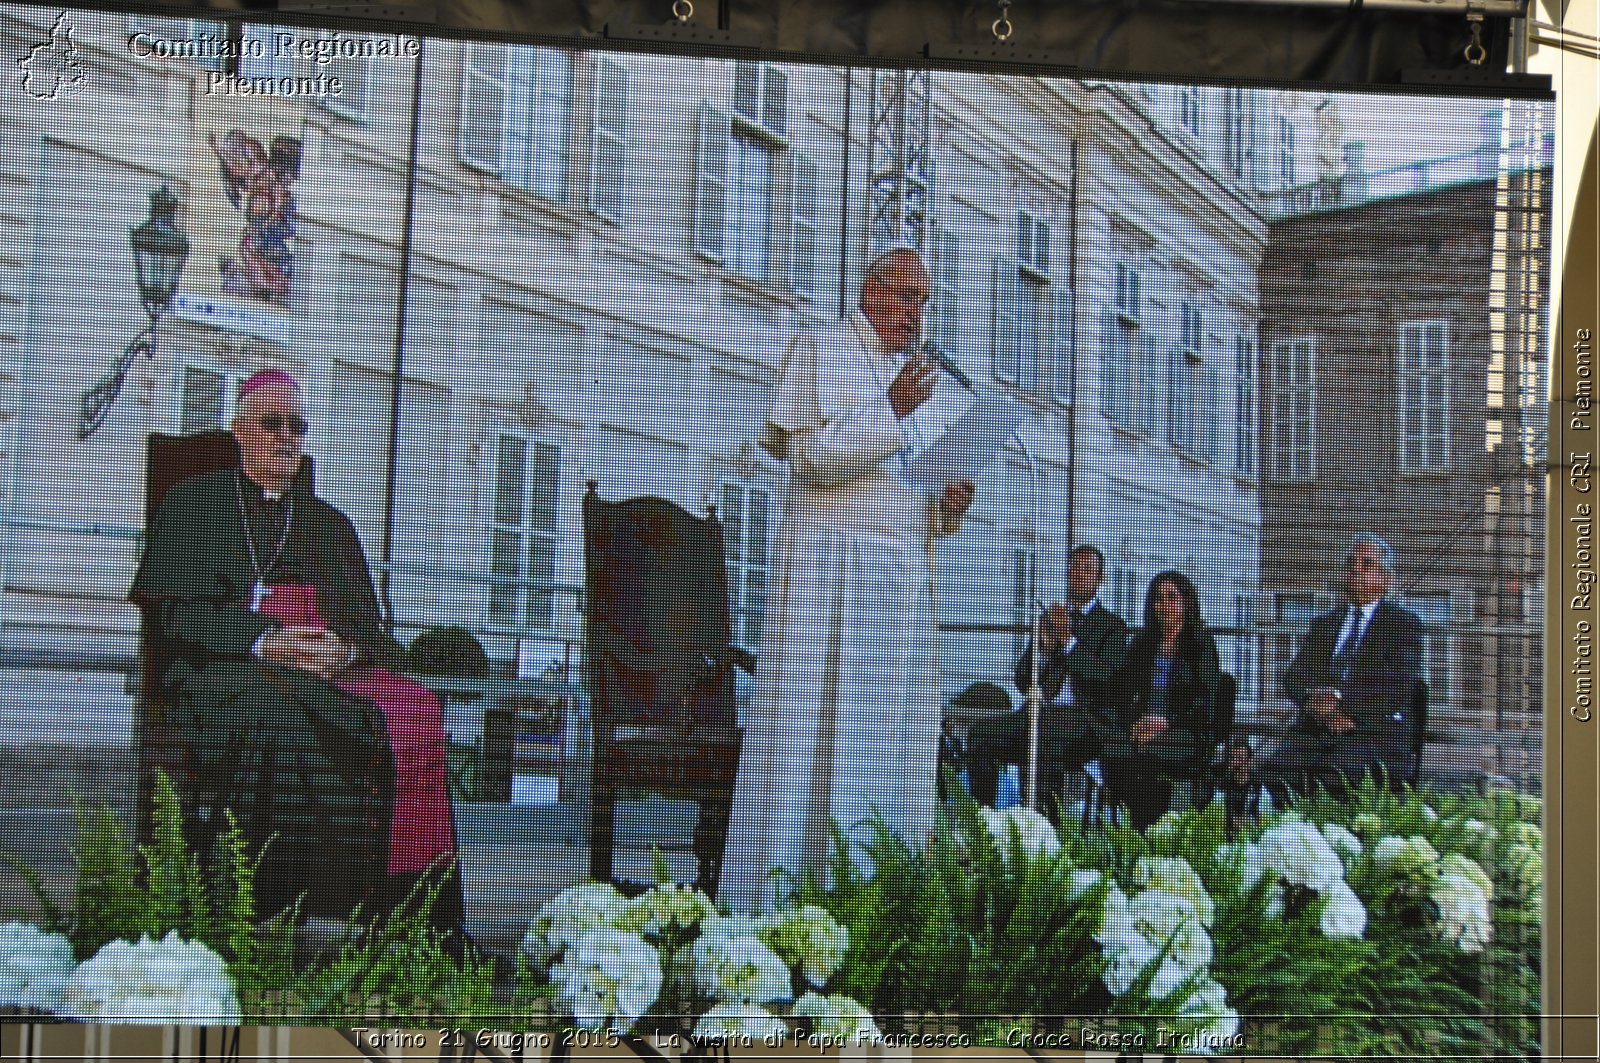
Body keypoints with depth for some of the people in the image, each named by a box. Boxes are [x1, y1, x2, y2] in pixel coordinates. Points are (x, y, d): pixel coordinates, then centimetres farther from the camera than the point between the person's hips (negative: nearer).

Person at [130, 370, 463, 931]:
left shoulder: (330, 523, 26)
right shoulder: (194, 503, 16)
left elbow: (364, 623, 17)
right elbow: (174, 608, 2)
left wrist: (342, 649, -9)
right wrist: (264, 640, -14)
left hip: (331, 670, 3)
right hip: (221, 666, -3)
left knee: (413, 710, -29)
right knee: (282, 714, -40)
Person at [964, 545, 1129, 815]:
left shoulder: (1111, 625, 10)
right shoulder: (1049, 618, 24)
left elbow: (1107, 679, -7)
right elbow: (1022, 681, 17)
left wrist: (1068, 640, -12)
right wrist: (1044, 646, -2)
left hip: (1085, 716, -5)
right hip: (1040, 712, 5)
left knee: (1046, 734, -39)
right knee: (979, 732, -20)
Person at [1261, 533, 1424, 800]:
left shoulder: (1404, 624, 13)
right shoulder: (1324, 624, 27)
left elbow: (1399, 685, -3)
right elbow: (1294, 677, 14)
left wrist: (1341, 700, -14)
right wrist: (1315, 699, -10)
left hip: (1375, 730, -4)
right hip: (1316, 729, 4)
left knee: (1340, 772, -36)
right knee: (1277, 769, -28)